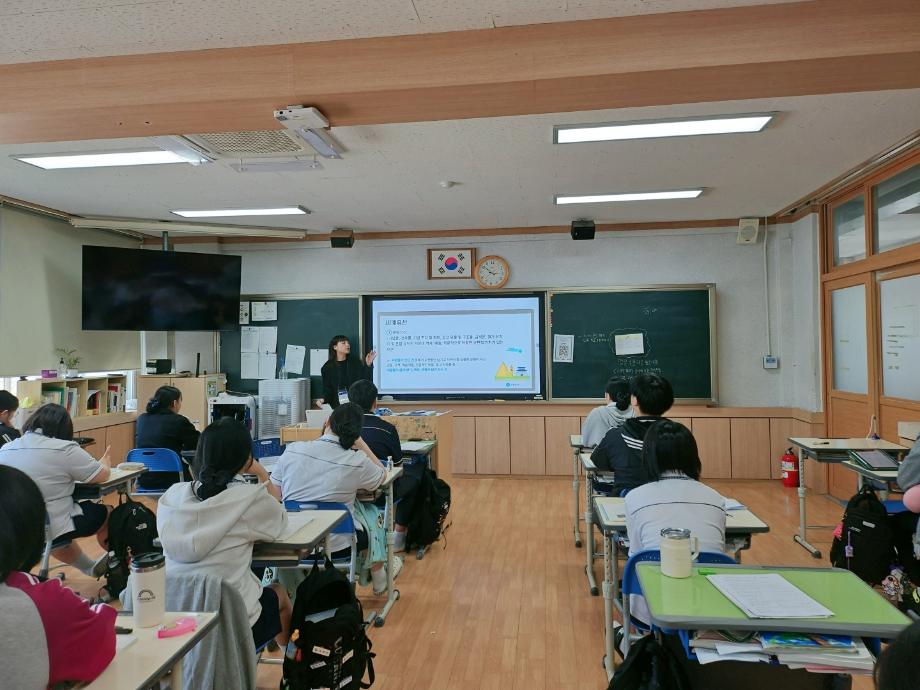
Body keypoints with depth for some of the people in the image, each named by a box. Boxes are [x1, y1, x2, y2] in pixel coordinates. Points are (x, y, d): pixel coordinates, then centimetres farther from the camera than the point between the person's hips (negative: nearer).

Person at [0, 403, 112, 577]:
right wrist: (104, 461, 17)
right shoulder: (64, 449, -15)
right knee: (106, 513, 20)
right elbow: (102, 475, -5)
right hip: (53, 529, -6)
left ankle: (92, 568, 52)